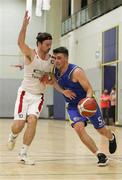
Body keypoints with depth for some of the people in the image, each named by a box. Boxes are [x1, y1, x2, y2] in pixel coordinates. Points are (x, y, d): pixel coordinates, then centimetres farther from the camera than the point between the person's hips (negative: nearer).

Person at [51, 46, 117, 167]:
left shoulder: (76, 72, -25)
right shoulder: (55, 71, -7)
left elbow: (89, 89, -23)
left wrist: (88, 100, -44)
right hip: (73, 106, 4)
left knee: (101, 130, 13)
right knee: (79, 129, -23)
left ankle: (111, 138, 52)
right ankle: (101, 156, -15)